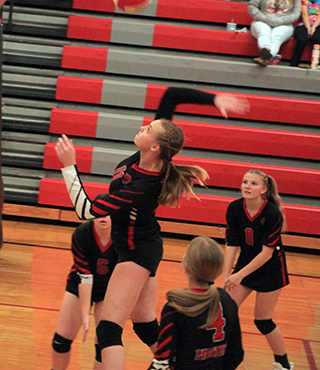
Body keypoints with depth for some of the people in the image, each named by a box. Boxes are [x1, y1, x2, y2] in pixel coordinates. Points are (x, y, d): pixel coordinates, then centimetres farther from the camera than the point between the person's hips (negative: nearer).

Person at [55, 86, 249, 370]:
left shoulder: (141, 188, -31)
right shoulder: (156, 159, -12)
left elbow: (87, 210, -27)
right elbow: (171, 94, -8)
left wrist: (68, 165, -28)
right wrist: (215, 99, -15)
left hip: (136, 252, -9)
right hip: (146, 248, 9)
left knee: (109, 330, -14)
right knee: (146, 323, 19)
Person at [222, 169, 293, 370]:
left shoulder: (273, 214, -27)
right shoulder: (234, 209, -13)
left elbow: (267, 253, -24)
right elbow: (231, 244, -10)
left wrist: (240, 275, -26)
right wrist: (226, 275, -17)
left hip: (270, 269, -5)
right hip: (246, 262, 5)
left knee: (262, 320, 1)